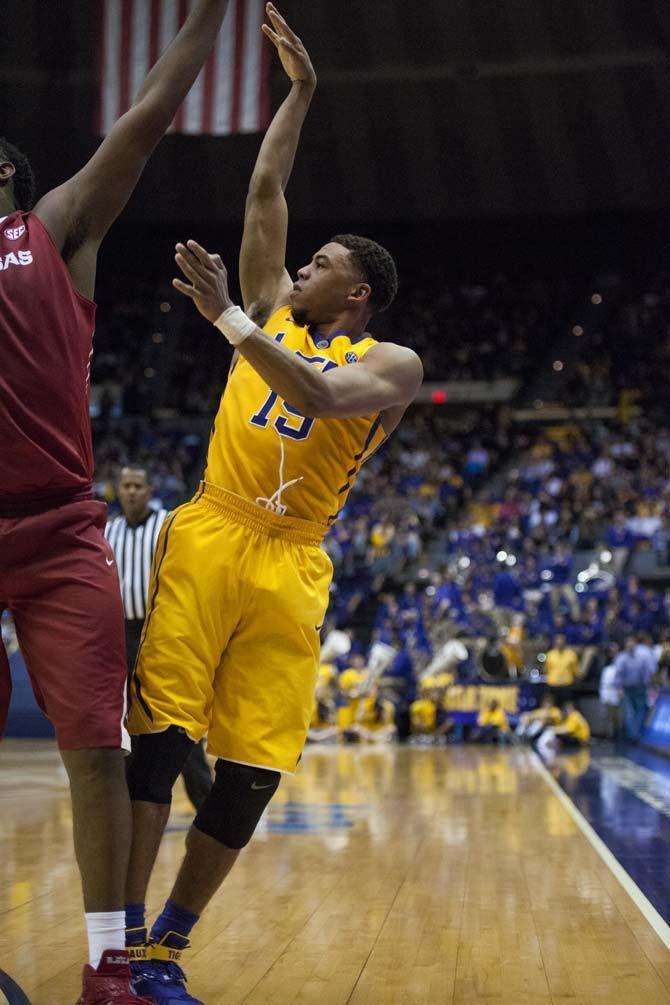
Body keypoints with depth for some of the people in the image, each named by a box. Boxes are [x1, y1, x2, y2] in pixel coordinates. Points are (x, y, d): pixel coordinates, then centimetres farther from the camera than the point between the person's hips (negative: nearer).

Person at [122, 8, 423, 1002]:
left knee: (252, 770, -3)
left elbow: (320, 395, -18)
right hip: (208, 538, 1)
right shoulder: (274, 309, 16)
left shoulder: (392, 364, 4)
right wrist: (301, 87, 17)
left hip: (290, 566, -1)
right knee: (159, 737, -10)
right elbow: (266, 189, 15)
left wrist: (226, 314, -20)